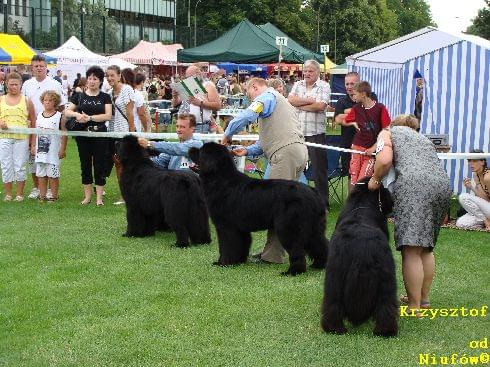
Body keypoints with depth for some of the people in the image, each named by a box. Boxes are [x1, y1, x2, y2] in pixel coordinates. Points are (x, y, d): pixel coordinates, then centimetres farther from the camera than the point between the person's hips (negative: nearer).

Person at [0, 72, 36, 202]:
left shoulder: (26, 101, 7)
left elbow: (33, 121, 6)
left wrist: (32, 140, 0)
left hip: (21, 138, -1)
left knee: (20, 167, 1)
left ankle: (19, 194, 10)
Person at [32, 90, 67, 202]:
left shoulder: (59, 117, -4)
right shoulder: (39, 116, 10)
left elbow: (64, 134, -4)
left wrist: (63, 149, -7)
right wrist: (33, 146, 12)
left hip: (53, 151, -4)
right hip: (40, 150, 4)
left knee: (53, 174, 0)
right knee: (41, 174, 8)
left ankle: (54, 196, 8)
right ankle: (42, 195, 16)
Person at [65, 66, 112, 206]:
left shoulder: (105, 97, 4)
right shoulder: (79, 96, 9)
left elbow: (108, 115, -8)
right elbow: (67, 111, 6)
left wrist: (89, 118, -17)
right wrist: (76, 114, -16)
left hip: (100, 134, -2)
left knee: (99, 165, -1)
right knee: (85, 164, 7)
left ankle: (99, 197, 4)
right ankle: (87, 196, 16)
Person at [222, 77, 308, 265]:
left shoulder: (267, 96, 3)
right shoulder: (280, 100, 34)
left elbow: (246, 116, -15)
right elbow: (268, 140, 30)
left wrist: (227, 134, 0)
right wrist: (247, 150, 18)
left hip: (286, 152, -10)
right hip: (299, 151, 10)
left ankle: (273, 254, -10)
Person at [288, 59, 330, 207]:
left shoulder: (323, 86, 0)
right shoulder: (298, 85, 14)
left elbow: (320, 106, -14)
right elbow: (290, 100, -2)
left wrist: (299, 104, -6)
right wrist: (308, 100, -10)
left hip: (316, 133, -4)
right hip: (297, 132, 5)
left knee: (319, 168, -1)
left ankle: (323, 201, 6)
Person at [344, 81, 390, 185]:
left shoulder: (380, 108, -7)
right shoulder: (356, 108, 7)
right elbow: (345, 121, 23)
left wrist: (374, 147, -10)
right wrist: (354, 123, 6)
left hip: (372, 150, -4)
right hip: (357, 148, 4)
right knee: (353, 180, 1)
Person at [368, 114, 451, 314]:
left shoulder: (388, 133, 20)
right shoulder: (424, 138, 38)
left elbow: (384, 160, -1)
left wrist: (375, 179, 14)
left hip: (414, 184, -7)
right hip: (442, 183, 7)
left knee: (411, 251, -7)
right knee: (426, 247, 18)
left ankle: (414, 307, -9)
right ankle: (423, 298, 23)